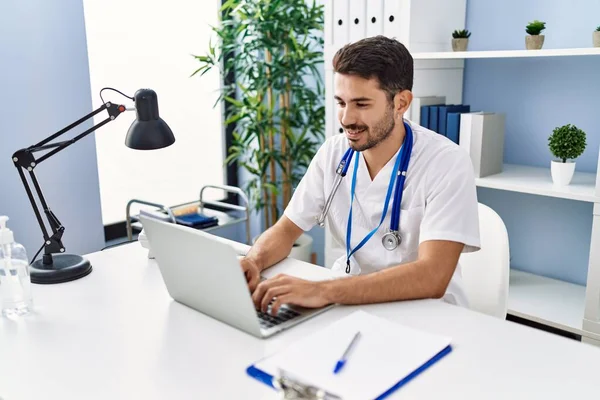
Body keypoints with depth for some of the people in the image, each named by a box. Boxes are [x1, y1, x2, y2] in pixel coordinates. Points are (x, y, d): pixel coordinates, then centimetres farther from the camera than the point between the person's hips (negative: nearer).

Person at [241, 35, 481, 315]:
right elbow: (286, 229, 2)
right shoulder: (333, 153, -3)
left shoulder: (447, 163, -19)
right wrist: (253, 261, -20)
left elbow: (432, 277, -29)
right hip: (348, 302, 5)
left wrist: (322, 291, -40)